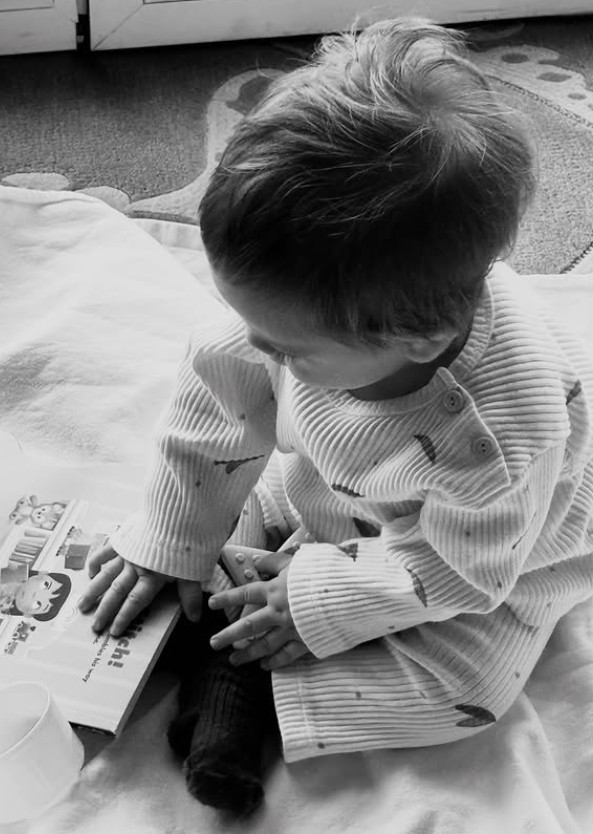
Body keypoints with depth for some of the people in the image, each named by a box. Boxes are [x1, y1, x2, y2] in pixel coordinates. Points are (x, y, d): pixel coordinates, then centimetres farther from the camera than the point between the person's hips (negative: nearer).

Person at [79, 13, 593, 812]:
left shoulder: (505, 437, -46)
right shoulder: (323, 300, -34)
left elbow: (453, 572, -28)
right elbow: (220, 379, -16)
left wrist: (324, 602, -22)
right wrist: (170, 540, -8)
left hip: (499, 551, -5)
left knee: (458, 683, -17)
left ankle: (255, 691, -7)